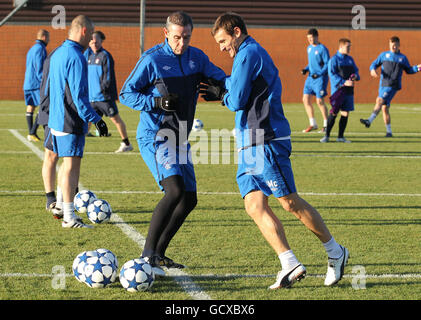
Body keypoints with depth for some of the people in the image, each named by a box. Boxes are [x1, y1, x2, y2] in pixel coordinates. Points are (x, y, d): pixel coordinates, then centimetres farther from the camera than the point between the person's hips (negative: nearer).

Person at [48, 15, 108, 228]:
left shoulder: (57, 54, 13)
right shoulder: (76, 57, -18)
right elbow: (79, 95, -22)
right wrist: (95, 119, -19)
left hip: (57, 120, 10)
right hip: (71, 122, -10)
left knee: (67, 163, 20)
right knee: (71, 165, -7)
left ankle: (62, 207, 28)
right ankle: (69, 217, -7)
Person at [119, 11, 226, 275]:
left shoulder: (196, 57, 7)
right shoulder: (152, 59, -10)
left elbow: (220, 78, 8)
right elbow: (126, 94, -7)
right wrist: (158, 102, -22)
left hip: (180, 139, 8)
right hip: (154, 137, -8)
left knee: (189, 199, 9)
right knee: (175, 190, -25)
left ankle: (159, 254, 19)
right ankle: (147, 256, -22)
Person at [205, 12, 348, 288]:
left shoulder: (248, 54, -10)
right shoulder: (256, 54, 21)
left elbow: (237, 101, -14)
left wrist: (223, 94, 5)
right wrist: (222, 91, 15)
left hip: (266, 142, -10)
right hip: (250, 145, 10)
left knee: (291, 202, -4)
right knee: (255, 206, 0)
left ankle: (336, 253, 8)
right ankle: (290, 265, -5)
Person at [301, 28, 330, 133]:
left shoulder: (322, 49, -10)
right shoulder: (309, 48, 14)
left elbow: (328, 64, -12)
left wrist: (319, 74, -21)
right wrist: (306, 69, 6)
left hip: (320, 78, -8)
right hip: (310, 77, 8)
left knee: (319, 101, -7)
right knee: (306, 99, 2)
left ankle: (326, 125, 5)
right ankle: (313, 124, 9)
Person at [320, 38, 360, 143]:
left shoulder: (350, 59, 15)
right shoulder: (334, 59, -6)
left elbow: (355, 71, 20)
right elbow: (332, 74, -14)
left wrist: (355, 76, -4)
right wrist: (344, 82, -23)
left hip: (348, 91, 6)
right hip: (338, 90, -6)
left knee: (345, 113, 5)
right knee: (334, 113, -8)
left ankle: (340, 136, 13)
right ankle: (327, 135, 1)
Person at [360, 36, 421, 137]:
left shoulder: (403, 58, 10)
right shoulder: (384, 55, 13)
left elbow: (408, 70, 20)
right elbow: (374, 64, 14)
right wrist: (372, 69, -9)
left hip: (393, 85, -4)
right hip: (383, 84, 4)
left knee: (380, 100, -24)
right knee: (384, 108, 6)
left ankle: (369, 121, -35)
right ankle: (389, 131, 15)